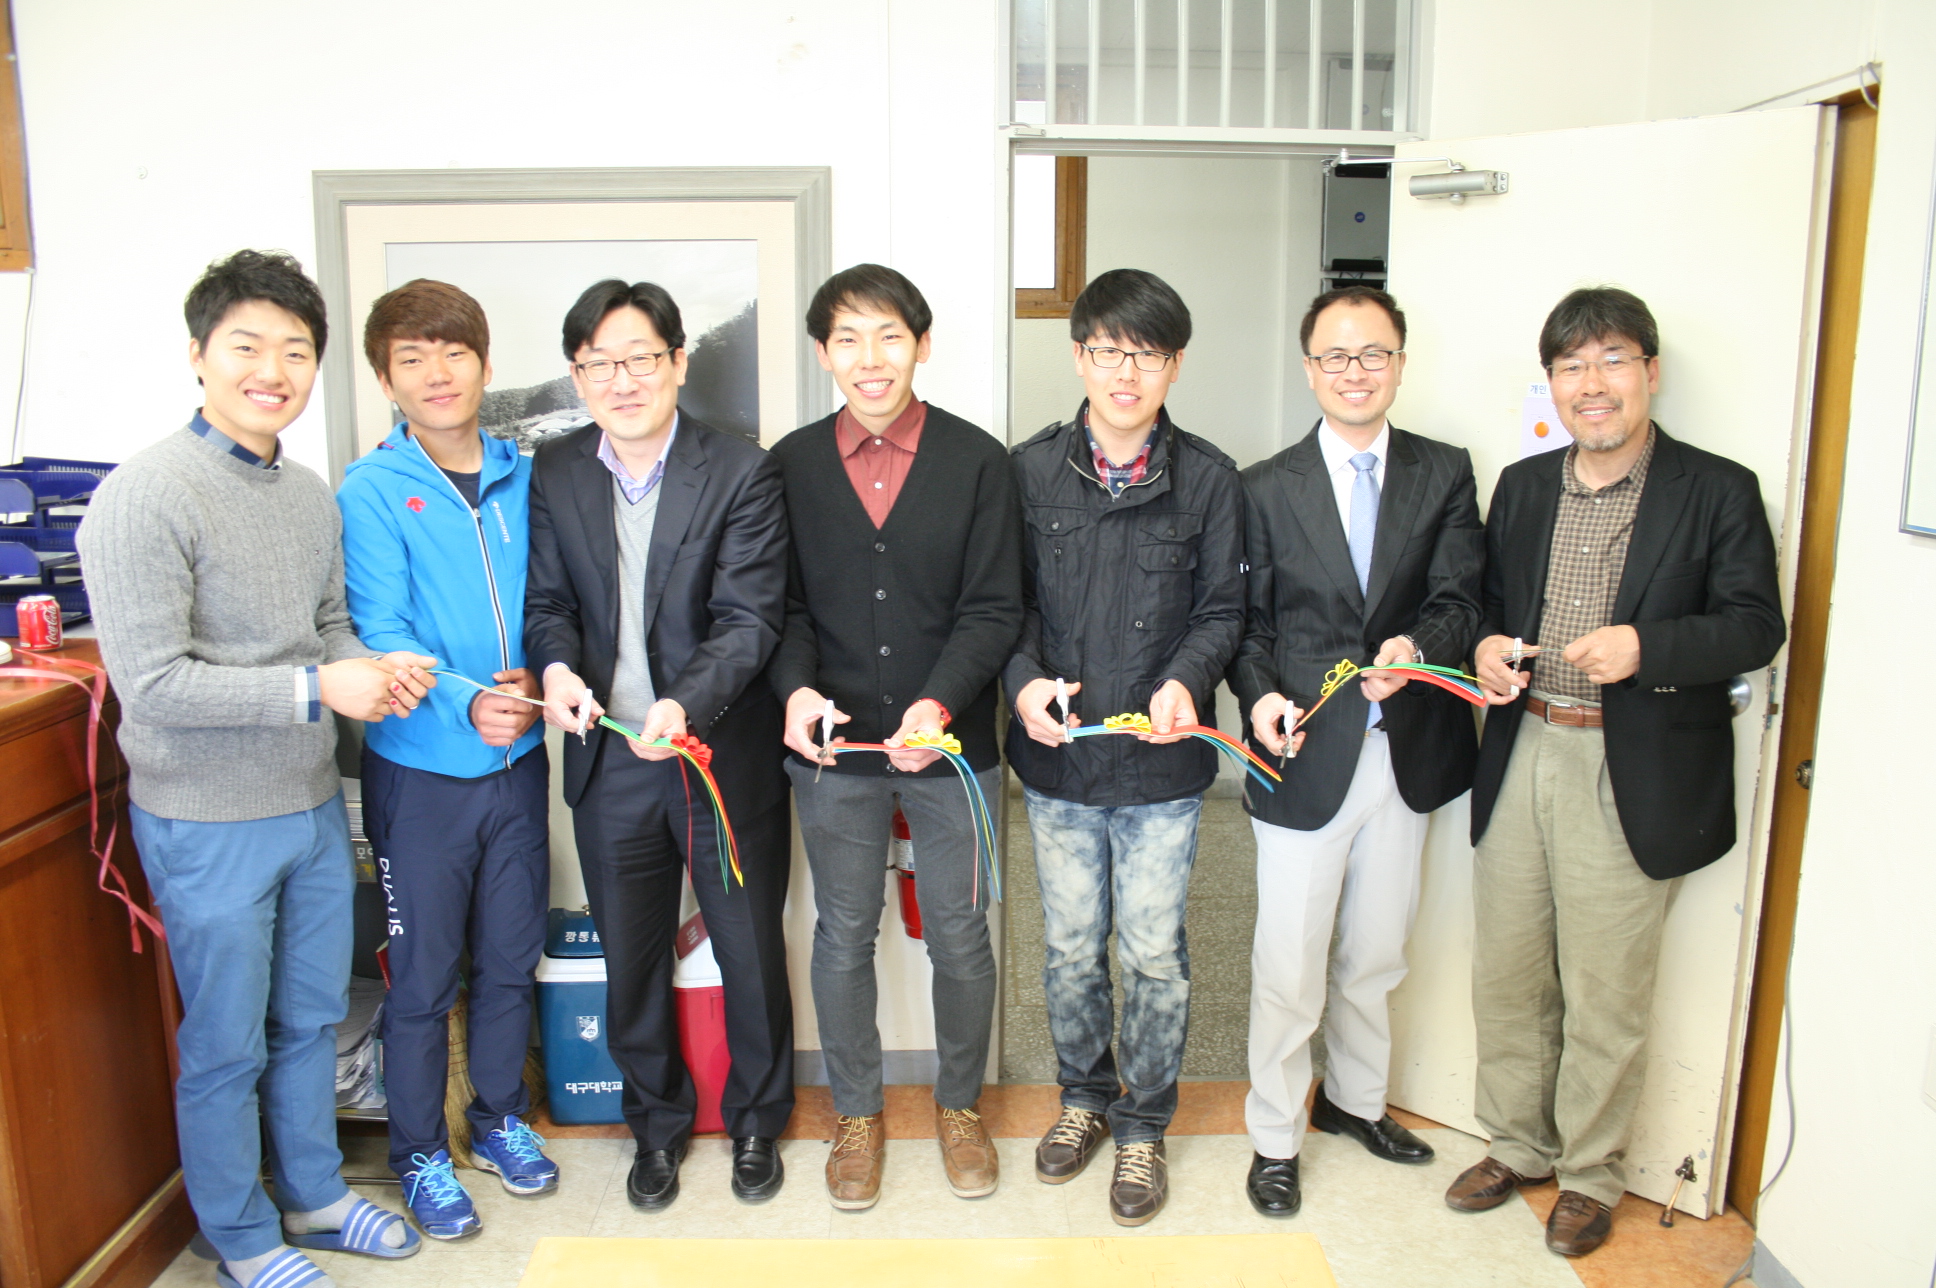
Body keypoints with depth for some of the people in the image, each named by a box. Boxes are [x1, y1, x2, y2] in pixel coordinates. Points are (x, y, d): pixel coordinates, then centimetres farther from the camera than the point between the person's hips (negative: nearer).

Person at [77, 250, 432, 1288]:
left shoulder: (311, 493, 5)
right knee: (227, 1047, 10)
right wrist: (317, 688, -24)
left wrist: (378, 668, -7)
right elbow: (149, 682, -22)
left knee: (310, 1019, 20)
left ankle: (314, 1196, 41)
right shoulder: (145, 497, -18)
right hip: (209, 823, -7)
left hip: (314, 805, 7)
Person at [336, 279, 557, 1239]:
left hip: (519, 760, 4)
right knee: (423, 975, 9)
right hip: (422, 769, -3)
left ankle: (500, 1117, 37)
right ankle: (419, 1152, 29)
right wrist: (464, 704, -34)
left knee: (511, 959, 16)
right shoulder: (370, 493, -9)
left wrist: (535, 678, -13)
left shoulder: (524, 479, 3)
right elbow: (380, 632, -17)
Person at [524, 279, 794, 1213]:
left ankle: (756, 1119, 38)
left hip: (725, 753, -3)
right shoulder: (554, 473, 2)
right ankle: (657, 1124, 40)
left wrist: (689, 704, -33)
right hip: (608, 758, 3)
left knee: (751, 952, 13)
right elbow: (548, 600, 6)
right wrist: (556, 666, -17)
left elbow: (749, 618, -16)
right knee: (630, 960, 17)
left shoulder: (741, 473, -11)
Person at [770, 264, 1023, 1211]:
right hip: (833, 745, 1)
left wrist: (939, 704, -23)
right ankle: (856, 1111, 35)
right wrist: (796, 688, -18)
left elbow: (993, 609, -7)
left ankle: (959, 1103, 35)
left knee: (959, 936, 11)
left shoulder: (978, 461, -4)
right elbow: (783, 605, 2)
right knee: (844, 935, 14)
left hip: (951, 743, -1)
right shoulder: (791, 465, 1)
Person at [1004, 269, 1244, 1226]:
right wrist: (1025, 680, -14)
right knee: (1070, 948, 15)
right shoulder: (1030, 469, 0)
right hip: (1058, 756, 1)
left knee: (1153, 956, 8)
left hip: (1162, 763, -1)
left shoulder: (1209, 479, -2)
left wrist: (1187, 681, -17)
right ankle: (1084, 1097, 39)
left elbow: (1222, 610, 2)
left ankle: (1143, 1126, 30)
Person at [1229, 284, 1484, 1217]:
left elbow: (1459, 598, -6)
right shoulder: (1266, 489, 0)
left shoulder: (1446, 475, 4)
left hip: (1409, 749, 3)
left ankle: (1356, 1098, 42)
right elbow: (1249, 619, 0)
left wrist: (1417, 646, -27)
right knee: (1289, 965, 5)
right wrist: (1260, 695, -19)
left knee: (1375, 954, 19)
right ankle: (1275, 1138, 24)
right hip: (1305, 752, -2)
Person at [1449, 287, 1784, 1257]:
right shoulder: (1522, 486, 11)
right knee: (1504, 974, 13)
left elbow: (1756, 626, -7)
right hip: (1520, 758, 5)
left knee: (1603, 993, 7)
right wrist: (1485, 645, -4)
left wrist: (1645, 646, -24)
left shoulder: (1718, 492, -3)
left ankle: (1590, 1174, 27)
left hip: (1632, 777, -4)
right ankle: (1517, 1146, 34)